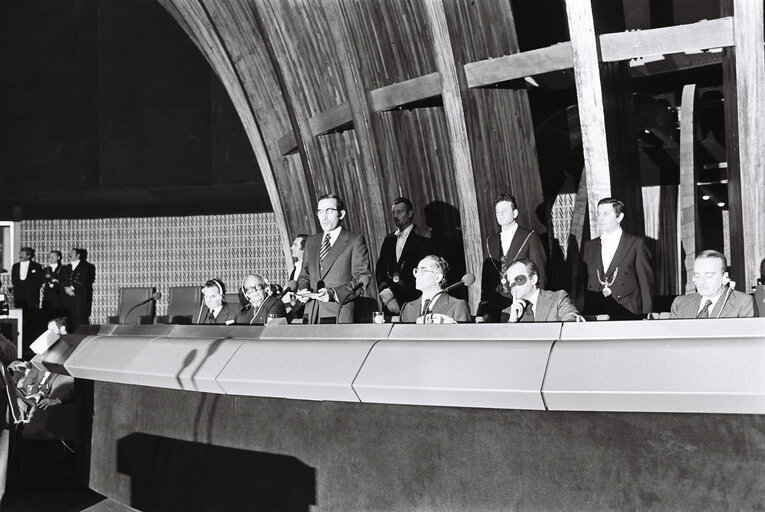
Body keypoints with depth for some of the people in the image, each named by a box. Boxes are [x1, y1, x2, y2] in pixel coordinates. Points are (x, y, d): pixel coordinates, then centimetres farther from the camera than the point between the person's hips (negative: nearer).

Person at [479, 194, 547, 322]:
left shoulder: (530, 237, 3)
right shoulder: (491, 241, 17)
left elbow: (539, 273, 1)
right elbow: (486, 274, 16)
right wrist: (485, 301, 6)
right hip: (497, 303, 4)